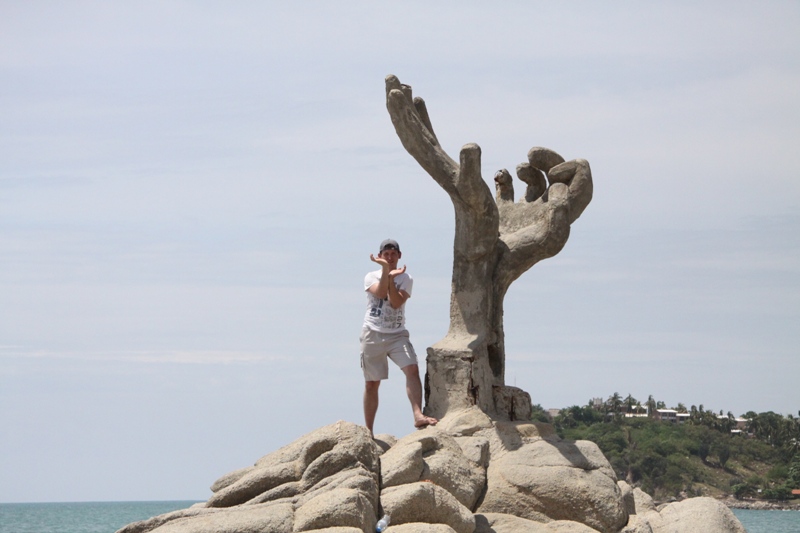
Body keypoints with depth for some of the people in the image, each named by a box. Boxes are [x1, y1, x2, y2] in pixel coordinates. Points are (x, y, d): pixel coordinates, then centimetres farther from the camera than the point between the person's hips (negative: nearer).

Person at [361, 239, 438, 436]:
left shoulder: (405, 279, 4)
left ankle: (418, 416, -32)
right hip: (373, 334, 0)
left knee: (412, 369, -23)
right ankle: (368, 430, 14)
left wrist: (391, 278, -20)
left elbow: (396, 302, -13)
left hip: (397, 334, 0)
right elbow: (380, 293, -18)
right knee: (371, 383, 5)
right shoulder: (371, 277, 4)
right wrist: (386, 270, -25)